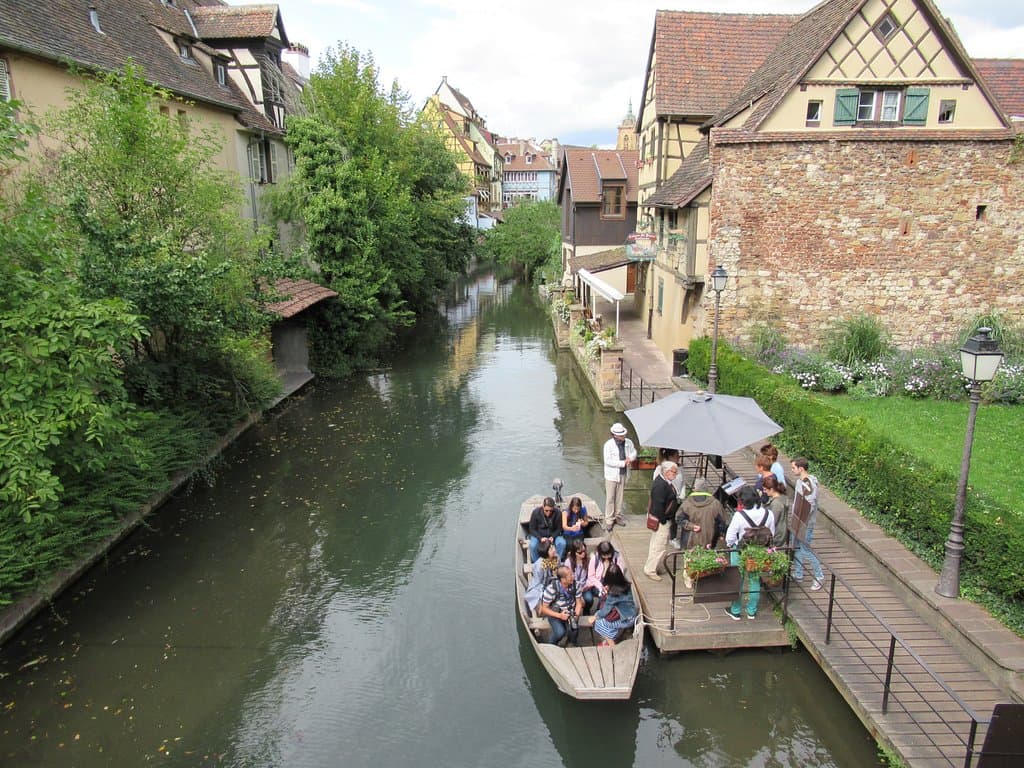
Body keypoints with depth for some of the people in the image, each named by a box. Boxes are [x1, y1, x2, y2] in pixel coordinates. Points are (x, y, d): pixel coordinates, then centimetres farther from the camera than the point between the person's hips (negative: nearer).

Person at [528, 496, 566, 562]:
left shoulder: (557, 513, -17)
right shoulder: (535, 512, -18)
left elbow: (559, 528, -4)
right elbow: (532, 529, -10)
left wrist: (553, 537, -23)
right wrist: (540, 538, -25)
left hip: (553, 535, 1)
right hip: (538, 535, -1)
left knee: (562, 543, -28)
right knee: (532, 545, -32)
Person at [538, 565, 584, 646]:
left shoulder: (575, 585, -11)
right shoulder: (551, 588, -23)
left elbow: (579, 603, 1)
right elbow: (544, 608, -15)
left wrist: (576, 615, -19)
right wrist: (559, 615, -27)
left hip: (570, 612, 3)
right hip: (555, 613, -3)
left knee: (574, 629, -24)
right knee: (560, 632, -29)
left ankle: (573, 644, 11)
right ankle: (551, 645, 5)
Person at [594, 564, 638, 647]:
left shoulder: (613, 593, -26)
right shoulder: (625, 585, -5)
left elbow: (605, 611, -15)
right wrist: (607, 593, -3)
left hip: (627, 620, -7)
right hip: (630, 614, 8)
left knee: (599, 623, 2)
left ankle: (612, 645, 15)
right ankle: (608, 640, 20)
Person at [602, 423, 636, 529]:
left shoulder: (628, 442, 0)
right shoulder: (608, 444, -15)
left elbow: (634, 452, 17)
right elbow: (608, 461, -20)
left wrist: (630, 458, -7)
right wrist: (623, 463, -21)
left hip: (622, 474, 5)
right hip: (611, 475, -4)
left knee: (619, 497, 15)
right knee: (610, 498, 0)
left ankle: (618, 517, 29)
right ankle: (609, 520, 9)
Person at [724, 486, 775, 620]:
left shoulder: (739, 515, -27)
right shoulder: (768, 514, -14)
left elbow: (730, 537, -18)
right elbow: (771, 535, 0)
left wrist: (730, 545, 4)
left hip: (740, 552, -3)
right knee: (755, 580, 20)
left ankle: (735, 611, 28)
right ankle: (752, 611, 33)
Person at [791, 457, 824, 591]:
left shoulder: (808, 485, -27)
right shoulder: (800, 480, 3)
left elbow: (810, 506, -26)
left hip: (805, 523, -9)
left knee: (806, 550, 2)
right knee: (797, 548, 18)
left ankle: (819, 576, 20)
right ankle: (798, 574, 32)